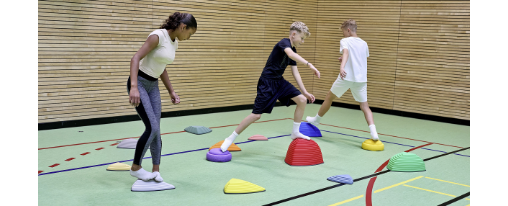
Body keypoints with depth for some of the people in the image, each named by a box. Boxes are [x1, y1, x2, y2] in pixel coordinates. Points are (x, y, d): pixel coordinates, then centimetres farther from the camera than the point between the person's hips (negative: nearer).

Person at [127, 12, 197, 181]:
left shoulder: (175, 43, 7)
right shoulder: (158, 36, -19)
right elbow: (135, 59, -24)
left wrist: (171, 91, 16)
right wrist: (134, 87, -33)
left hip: (153, 86, 8)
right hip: (139, 84, -8)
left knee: (156, 130, 6)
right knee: (152, 128, -11)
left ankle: (155, 170, 16)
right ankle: (135, 168, 7)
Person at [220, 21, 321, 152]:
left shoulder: (293, 51, 11)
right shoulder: (284, 42, -14)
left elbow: (295, 73, 12)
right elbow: (291, 54, -38)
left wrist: (305, 92, 8)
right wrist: (309, 65, -45)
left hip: (279, 82, 8)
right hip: (267, 82, -8)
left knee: (302, 100, -4)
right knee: (257, 115, -8)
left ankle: (295, 133, 12)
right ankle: (230, 139, 7)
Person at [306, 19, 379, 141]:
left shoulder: (345, 41, -2)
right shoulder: (364, 44, 15)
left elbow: (346, 52, -24)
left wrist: (342, 66, -41)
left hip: (346, 77, -4)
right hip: (361, 79, 4)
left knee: (329, 98, 16)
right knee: (364, 106, 5)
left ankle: (316, 120, 33)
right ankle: (373, 132, -13)